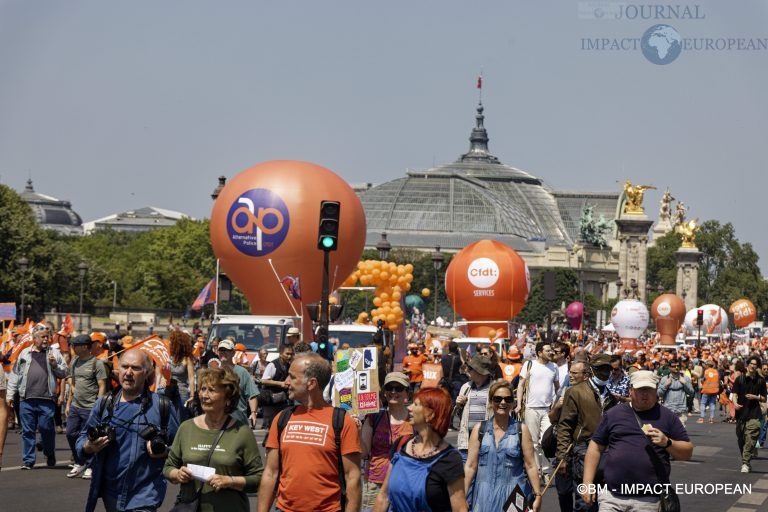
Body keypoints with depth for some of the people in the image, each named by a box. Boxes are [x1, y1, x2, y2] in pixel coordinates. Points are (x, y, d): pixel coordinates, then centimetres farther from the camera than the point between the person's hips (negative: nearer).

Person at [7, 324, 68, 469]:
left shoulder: (54, 353, 9)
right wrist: (10, 394, 11)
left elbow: (63, 373, 8)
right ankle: (28, 460, 11)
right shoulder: (24, 353, 12)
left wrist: (55, 364, -9)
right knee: (27, 431, 4)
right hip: (27, 399, 2)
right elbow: (15, 375, 14)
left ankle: (50, 455, 21)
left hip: (47, 399, -1)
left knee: (46, 428, -1)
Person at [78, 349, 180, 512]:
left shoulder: (162, 407, -3)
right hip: (110, 493, 4)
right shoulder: (104, 404, 6)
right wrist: (88, 447, -10)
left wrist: (164, 452, -19)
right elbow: (83, 438, 11)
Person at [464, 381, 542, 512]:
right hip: (485, 495, 1)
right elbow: (470, 466, 3)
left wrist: (538, 495, -4)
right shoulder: (479, 429, 4)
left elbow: (531, 466, 0)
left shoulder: (521, 430, 1)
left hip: (514, 495, -1)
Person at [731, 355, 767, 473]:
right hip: (741, 413, 2)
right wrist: (735, 403, -21)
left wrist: (755, 397, -9)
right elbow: (734, 394, -1)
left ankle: (745, 463, -15)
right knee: (741, 439, 8)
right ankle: (746, 462, 23)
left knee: (751, 439, -14)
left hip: (754, 414, -2)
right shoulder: (740, 379, 5)